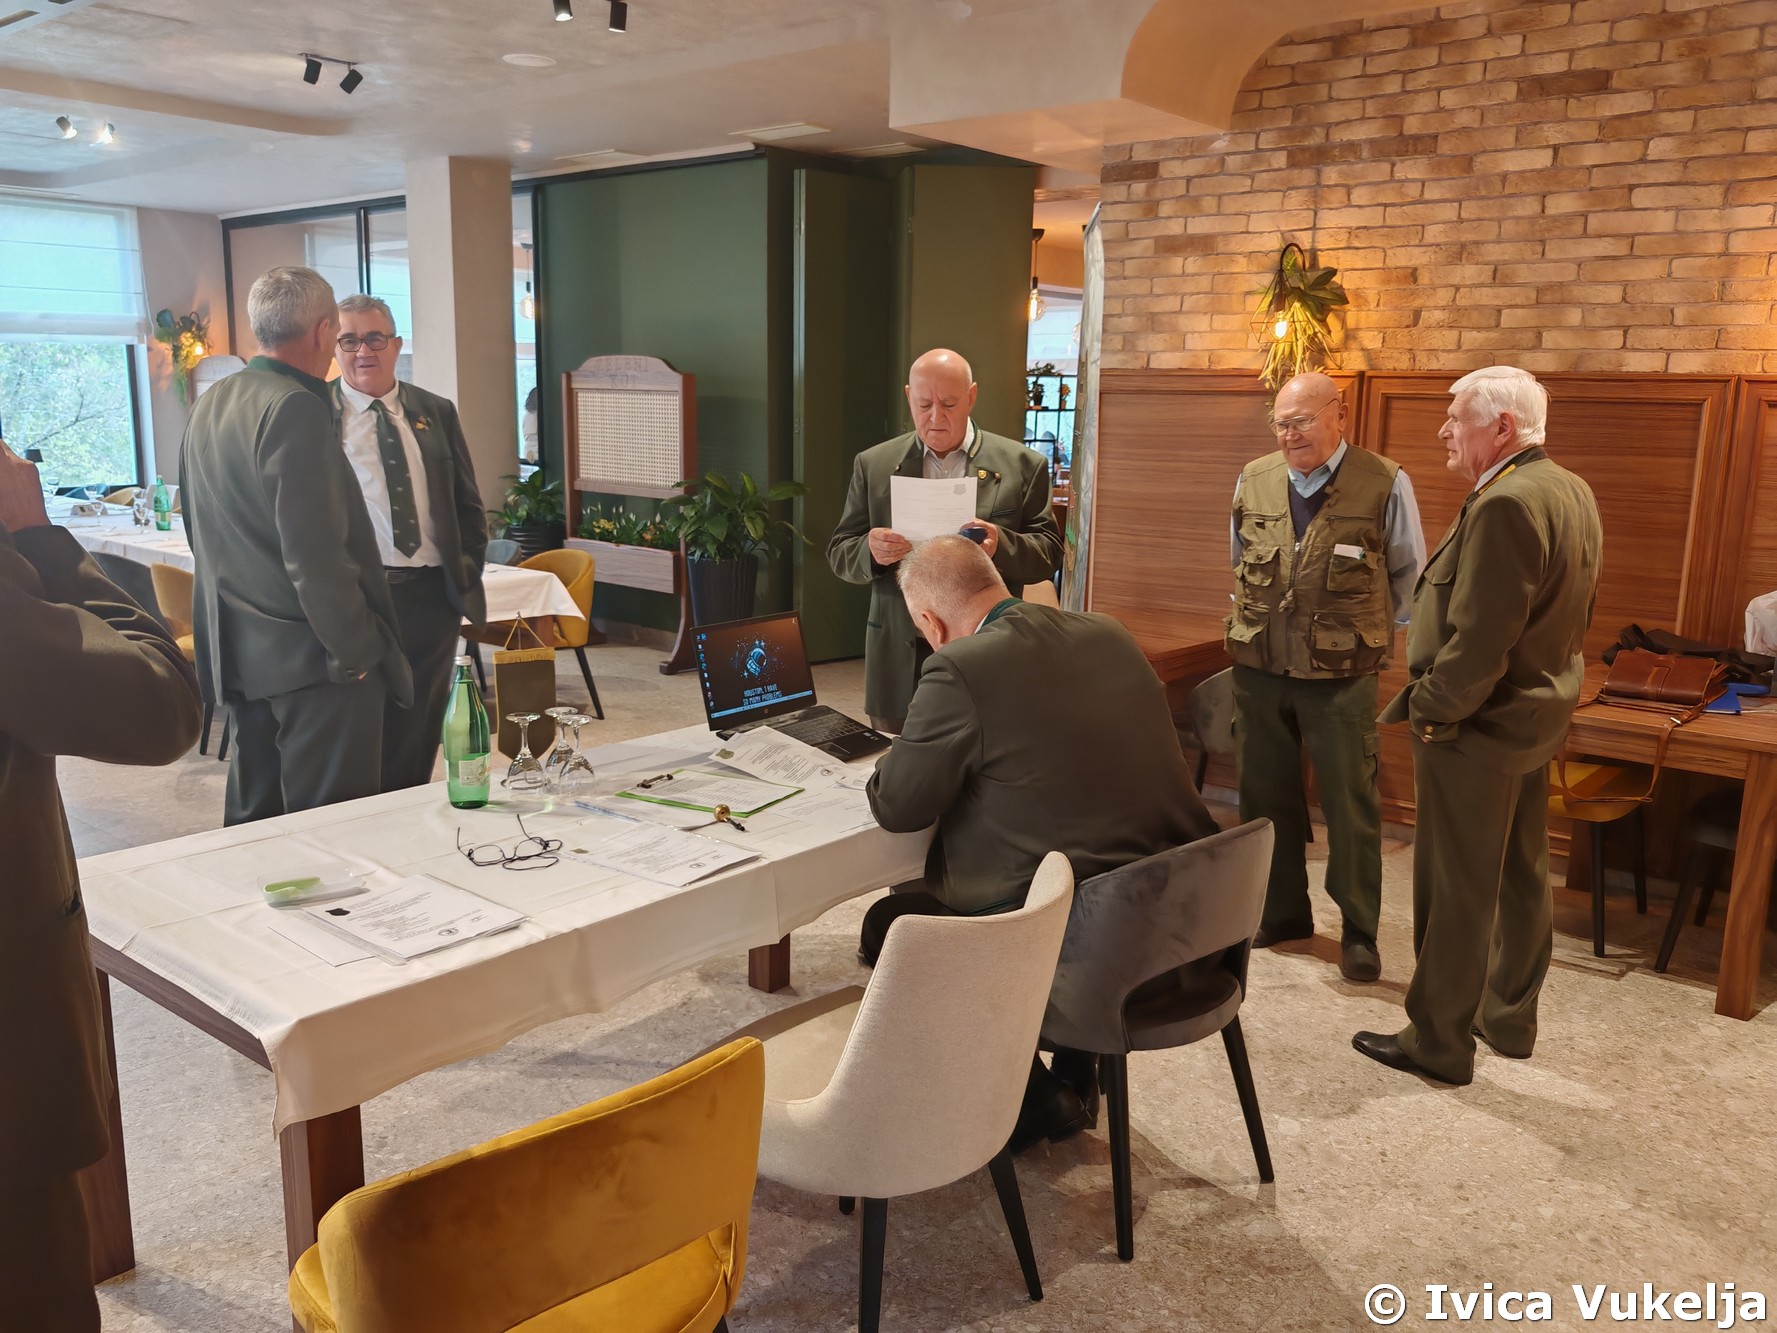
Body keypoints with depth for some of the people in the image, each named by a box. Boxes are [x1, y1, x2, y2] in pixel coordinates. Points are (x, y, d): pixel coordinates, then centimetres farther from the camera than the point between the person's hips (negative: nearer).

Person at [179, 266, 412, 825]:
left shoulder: (208, 406, 11)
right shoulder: (296, 408, -17)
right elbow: (315, 553, -22)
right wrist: (354, 652, -14)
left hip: (239, 653, 9)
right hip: (308, 655, -9)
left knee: (253, 815, 19)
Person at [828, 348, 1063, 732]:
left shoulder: (1022, 465, 2)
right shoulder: (873, 465, 6)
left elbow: (1049, 552, -1)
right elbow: (839, 553, 5)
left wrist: (1001, 545, -21)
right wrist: (872, 550, -18)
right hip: (900, 660, 1)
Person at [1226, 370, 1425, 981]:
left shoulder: (1385, 484, -7)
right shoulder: (1254, 481, 3)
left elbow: (1408, 575, 6)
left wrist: (1369, 632, 8)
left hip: (1340, 675, -4)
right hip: (1258, 667, 4)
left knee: (1351, 803, 3)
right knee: (1265, 795, 12)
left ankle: (1359, 930, 17)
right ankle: (1281, 912, 28)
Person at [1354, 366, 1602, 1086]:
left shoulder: (1505, 505, -25)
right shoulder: (1574, 493, 7)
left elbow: (1478, 641, -27)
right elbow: (1573, 615, 14)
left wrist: (1430, 710, -14)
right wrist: (1547, 684, 18)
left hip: (1478, 728, -10)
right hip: (1541, 712, 10)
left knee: (1455, 890, 3)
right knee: (1521, 877, 20)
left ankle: (1439, 1041, 16)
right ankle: (1510, 1018, 35)